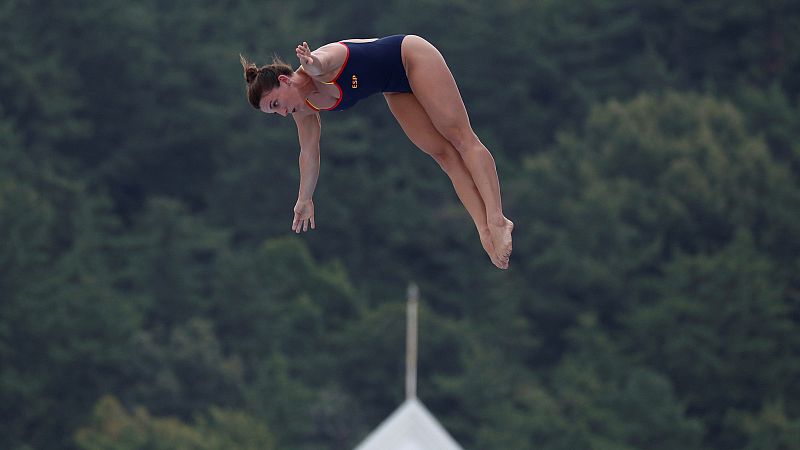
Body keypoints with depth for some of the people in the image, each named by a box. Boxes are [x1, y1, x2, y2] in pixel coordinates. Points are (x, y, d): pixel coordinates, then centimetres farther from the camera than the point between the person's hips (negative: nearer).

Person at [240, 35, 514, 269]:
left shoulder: (320, 70, -33)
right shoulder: (304, 109, -8)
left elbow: (321, 62, -59)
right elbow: (309, 152, 7)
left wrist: (312, 63, -83)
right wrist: (305, 199, 15)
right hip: (397, 90, 7)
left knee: (460, 137, -11)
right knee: (443, 154, -3)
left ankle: (496, 219, -19)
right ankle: (485, 230, -12)